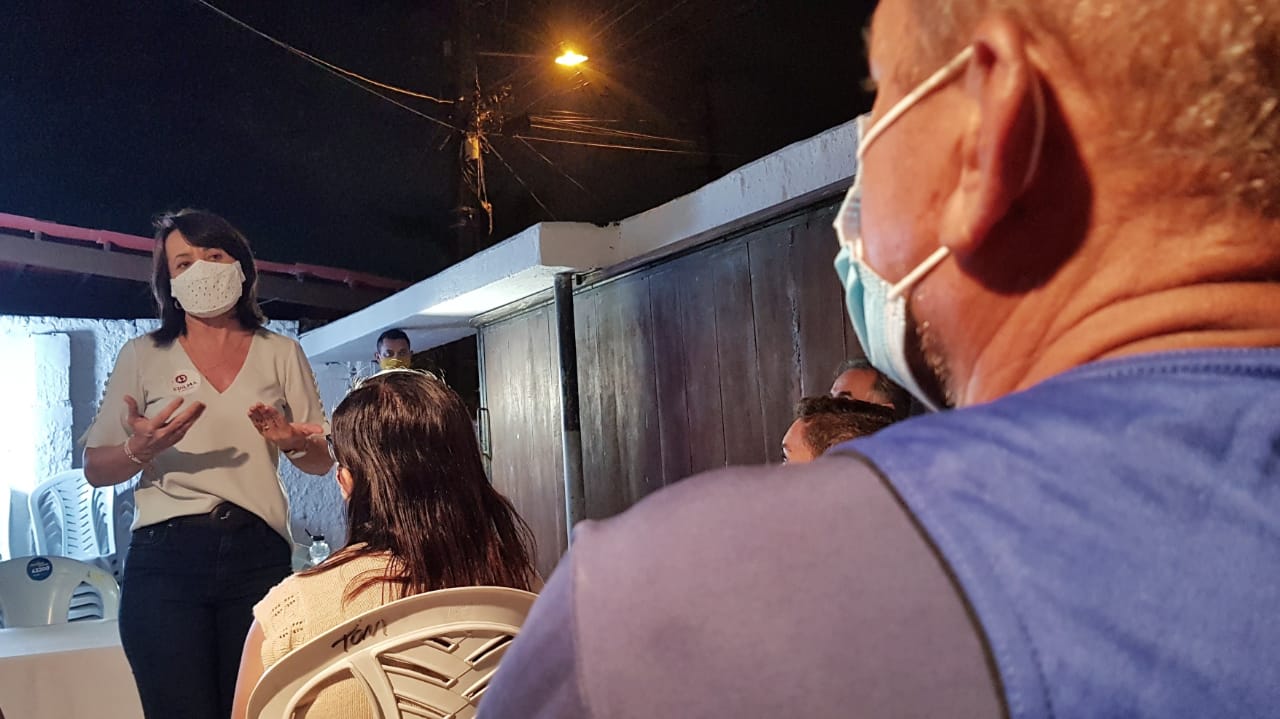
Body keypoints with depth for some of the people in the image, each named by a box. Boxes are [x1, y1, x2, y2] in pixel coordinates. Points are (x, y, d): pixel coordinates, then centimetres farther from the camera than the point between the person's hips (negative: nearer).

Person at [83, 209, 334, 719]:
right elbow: (95, 468, 9)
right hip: (166, 556, 0)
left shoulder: (282, 354, 11)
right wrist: (140, 450, -13)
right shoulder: (142, 356, 9)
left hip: (260, 556, 1)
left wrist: (293, 442, -10)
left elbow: (322, 461, 12)